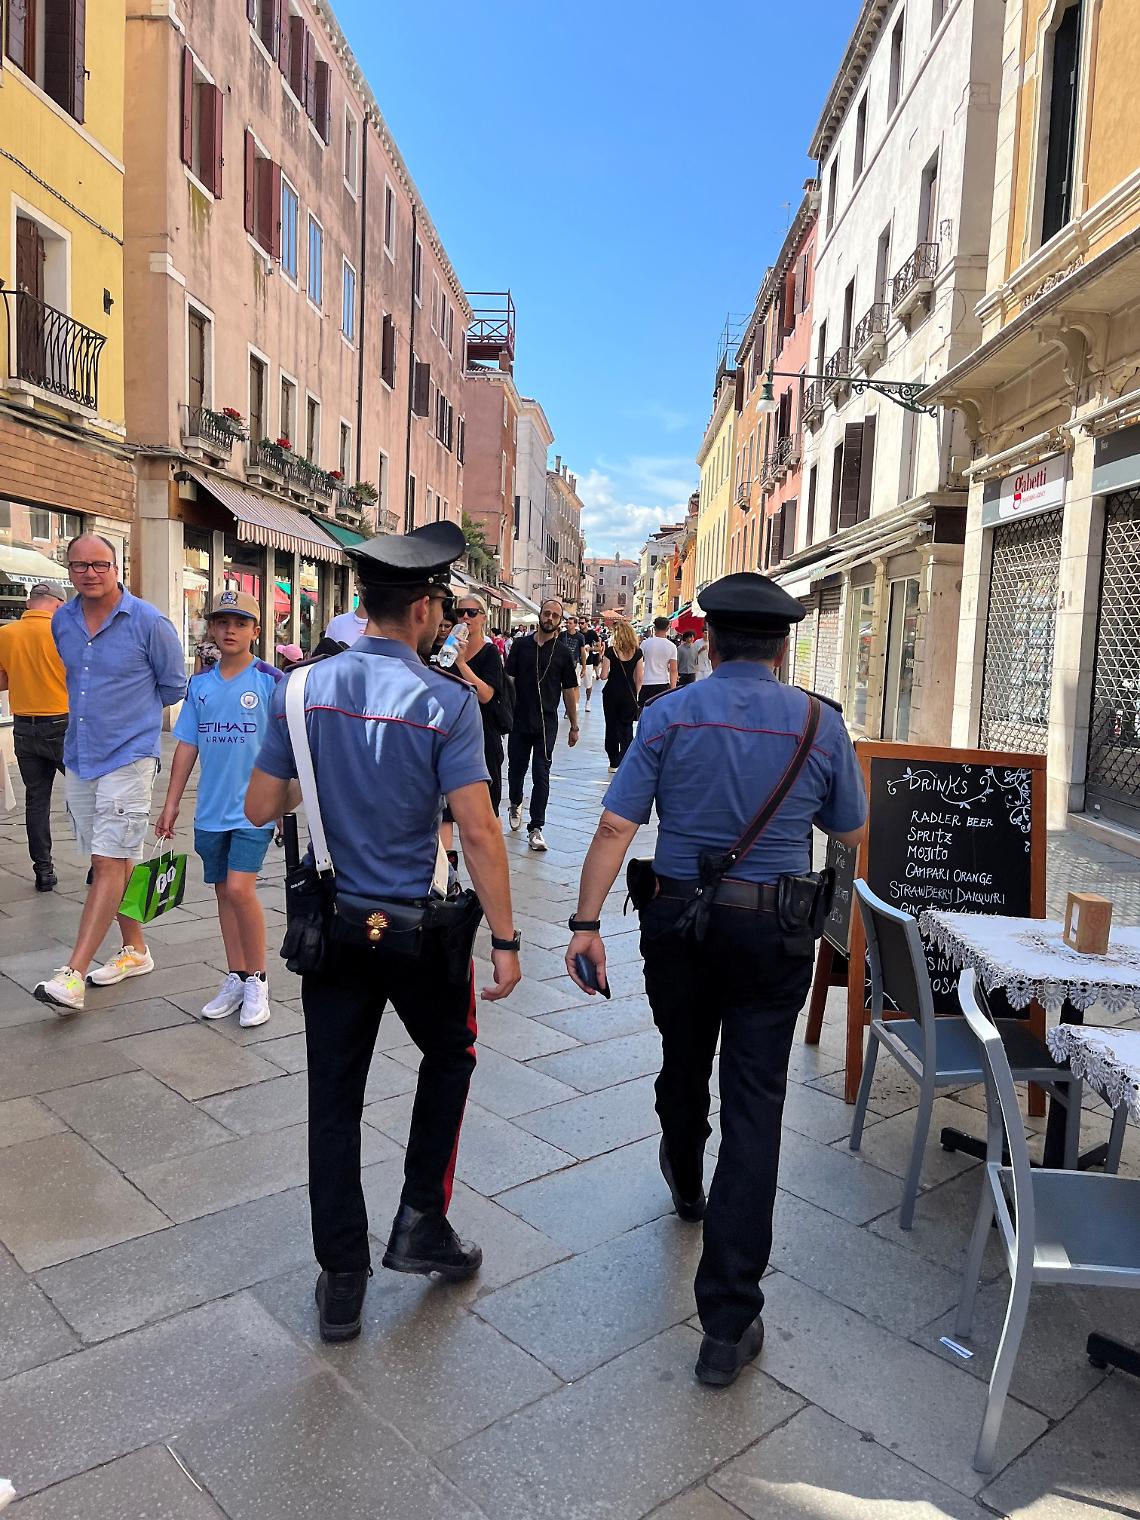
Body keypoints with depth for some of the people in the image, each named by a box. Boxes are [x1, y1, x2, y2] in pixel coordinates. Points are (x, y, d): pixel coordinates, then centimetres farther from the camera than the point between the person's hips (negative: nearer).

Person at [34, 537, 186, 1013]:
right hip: (79, 757, 7)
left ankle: (73, 974, -10)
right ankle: (135, 950, 27)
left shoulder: (148, 621, -9)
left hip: (128, 758, -6)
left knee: (109, 862, -8)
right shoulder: (62, 621, 7)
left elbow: (173, 685, 3)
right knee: (113, 860, 13)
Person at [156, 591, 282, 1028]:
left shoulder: (271, 680, -6)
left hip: (254, 807, -5)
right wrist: (171, 804, 10)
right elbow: (186, 747, 11)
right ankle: (236, 978, 24)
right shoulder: (199, 684, 7)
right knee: (223, 890, 11)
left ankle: (258, 980, 4)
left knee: (239, 888, -13)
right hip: (211, 808, 5)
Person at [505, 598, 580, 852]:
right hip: (519, 719, 1)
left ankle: (535, 828, 3)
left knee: (541, 776, -3)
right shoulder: (521, 645, 3)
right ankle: (515, 804, 44)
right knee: (516, 768, 15)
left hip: (546, 724, -1)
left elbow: (569, 691, 4)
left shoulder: (564, 652, 1)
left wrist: (574, 726, 5)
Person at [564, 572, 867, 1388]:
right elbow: (850, 832, 7)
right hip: (774, 932, -1)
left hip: (678, 920, 1)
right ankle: (729, 1321, 4)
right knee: (754, 1105, 2)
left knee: (683, 1065, 25)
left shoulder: (669, 715, -7)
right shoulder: (820, 722, -5)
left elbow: (615, 828, -12)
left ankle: (686, 1184, 55)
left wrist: (587, 924, -9)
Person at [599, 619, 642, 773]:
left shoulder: (611, 651, -9)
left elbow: (604, 676, -10)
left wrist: (603, 659, 8)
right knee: (626, 728, 8)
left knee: (611, 727, 11)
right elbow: (639, 678, -1)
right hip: (629, 694, 1)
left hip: (612, 692, -1)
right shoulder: (637, 652, -3)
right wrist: (635, 694, 11)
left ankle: (614, 763, 15)